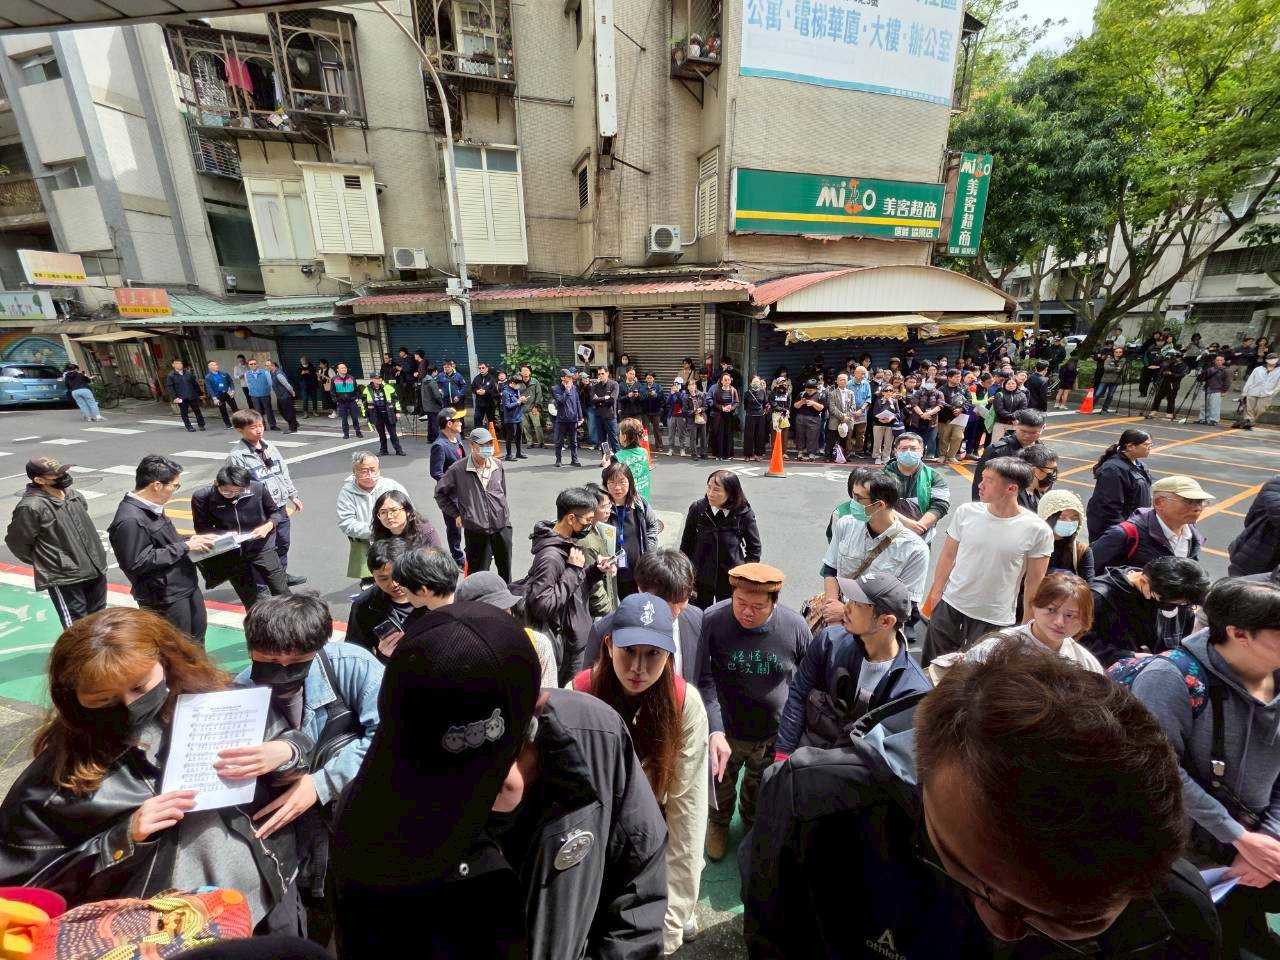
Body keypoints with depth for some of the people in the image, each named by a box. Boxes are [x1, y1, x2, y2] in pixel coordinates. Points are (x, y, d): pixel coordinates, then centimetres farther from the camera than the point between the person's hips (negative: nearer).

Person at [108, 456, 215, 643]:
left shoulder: (151, 508, 6)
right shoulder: (129, 520, -24)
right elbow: (137, 563, -25)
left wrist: (190, 541, 2)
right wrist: (184, 547, -21)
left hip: (187, 586, 9)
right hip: (166, 598, -9)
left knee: (197, 638, 25)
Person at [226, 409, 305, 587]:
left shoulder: (270, 446, 6)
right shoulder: (236, 456, -14)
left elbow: (284, 472, 15)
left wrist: (293, 495, 15)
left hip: (281, 506, 7)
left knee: (283, 543, 21)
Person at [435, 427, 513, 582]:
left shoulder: (498, 465, 2)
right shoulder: (458, 469, -10)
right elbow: (440, 493, 3)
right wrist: (456, 514, 2)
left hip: (502, 526, 3)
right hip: (476, 530, -3)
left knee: (505, 570, 16)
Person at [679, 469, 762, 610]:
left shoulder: (744, 514, -13)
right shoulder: (697, 508, -10)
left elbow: (754, 548, 0)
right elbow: (686, 545, 0)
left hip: (730, 582, -1)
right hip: (701, 580, 1)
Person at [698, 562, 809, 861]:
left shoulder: (795, 626, -20)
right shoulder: (712, 621, -26)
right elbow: (704, 682, -23)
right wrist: (716, 731, -32)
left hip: (774, 735, 2)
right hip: (726, 732, -1)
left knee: (760, 790, 29)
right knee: (721, 785, 26)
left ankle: (753, 822, 62)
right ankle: (718, 823, 59)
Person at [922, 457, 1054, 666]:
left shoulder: (1038, 531, -13)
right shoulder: (966, 512, -7)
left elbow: (1034, 582, -3)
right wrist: (935, 593, 5)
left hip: (995, 619, -2)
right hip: (950, 606, 2)